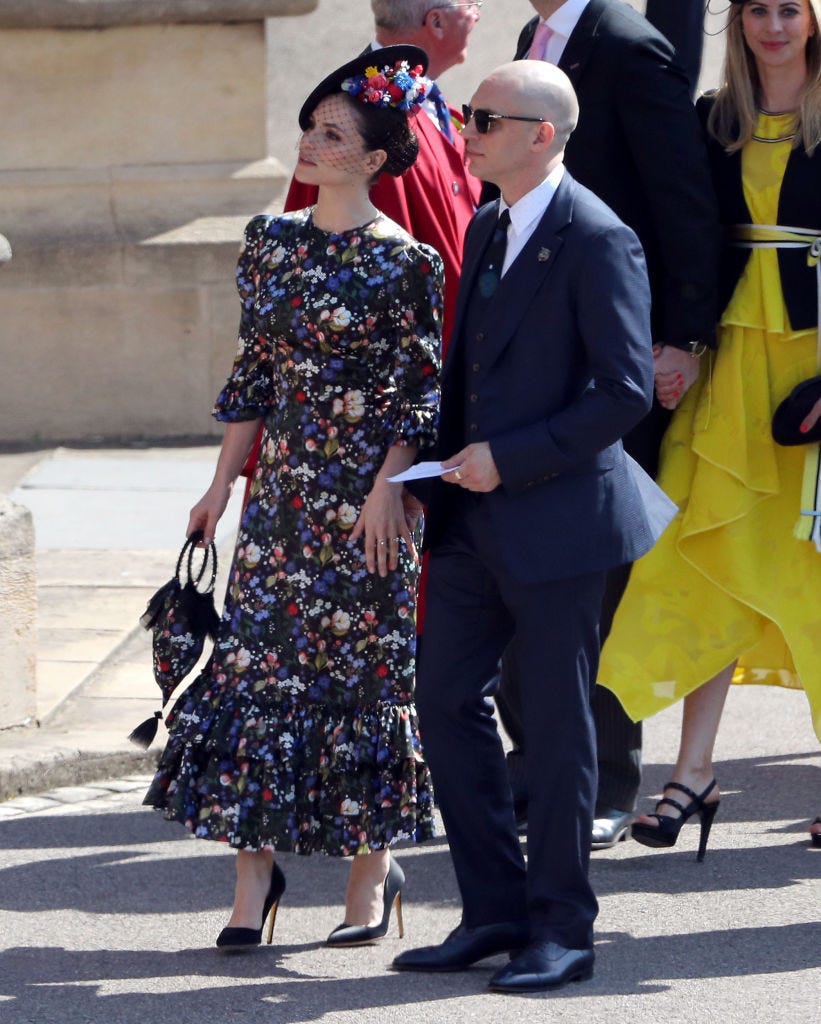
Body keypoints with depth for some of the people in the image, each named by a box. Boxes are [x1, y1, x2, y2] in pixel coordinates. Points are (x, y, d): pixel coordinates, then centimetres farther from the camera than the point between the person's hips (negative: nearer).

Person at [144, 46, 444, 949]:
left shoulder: (402, 261, -8)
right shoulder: (272, 241, 8)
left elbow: (423, 386, -7)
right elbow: (255, 370, 13)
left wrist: (389, 486, -15)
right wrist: (223, 481, 12)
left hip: (362, 490, -5)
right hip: (282, 483, 5)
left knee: (363, 664, 1)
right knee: (256, 654, 0)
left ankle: (373, 864, 13)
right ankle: (255, 870, 4)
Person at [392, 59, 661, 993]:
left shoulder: (598, 241, -14)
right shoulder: (485, 231, 13)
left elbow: (626, 391, -17)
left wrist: (508, 458, -18)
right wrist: (449, 469, 10)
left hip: (555, 521, -8)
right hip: (475, 520, 8)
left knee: (555, 726, 1)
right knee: (445, 704, 8)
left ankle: (561, 930, 11)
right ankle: (496, 912, 17)